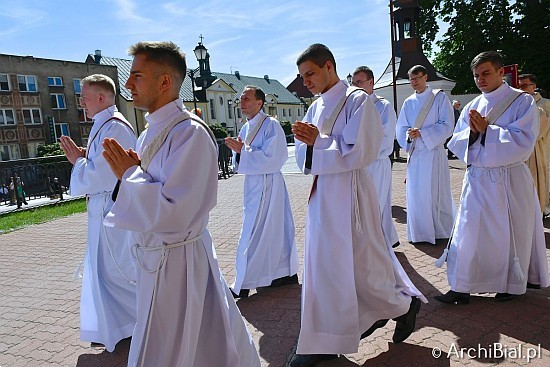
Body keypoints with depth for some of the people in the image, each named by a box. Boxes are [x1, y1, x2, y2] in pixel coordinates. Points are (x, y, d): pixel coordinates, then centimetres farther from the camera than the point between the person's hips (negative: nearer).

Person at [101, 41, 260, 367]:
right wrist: (130, 171, -5)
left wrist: (129, 174, -14)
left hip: (179, 262, -8)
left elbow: (171, 214, -26)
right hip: (156, 256, 8)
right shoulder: (153, 132, 8)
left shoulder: (190, 132, -20)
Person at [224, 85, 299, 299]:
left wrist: (242, 150, -19)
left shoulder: (271, 125, -12)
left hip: (267, 184, -8)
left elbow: (271, 158, -21)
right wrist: (238, 151, -6)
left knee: (254, 235, -3)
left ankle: (243, 285, 7)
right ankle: (288, 273, 29)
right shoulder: (245, 128, 13)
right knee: (275, 229, 16)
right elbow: (241, 162, 16)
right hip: (253, 184, 9)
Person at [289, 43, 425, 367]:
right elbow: (303, 157, 11)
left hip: (349, 192, -7)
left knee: (359, 264, 3)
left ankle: (405, 304, 33)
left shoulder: (357, 101, -9)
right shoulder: (316, 107, 13)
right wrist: (307, 141, -10)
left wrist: (317, 142, -17)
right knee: (325, 265, 12)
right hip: (322, 194, 8)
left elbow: (358, 152, -18)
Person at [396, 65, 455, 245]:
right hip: (414, 154, 4)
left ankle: (440, 231, 13)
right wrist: (408, 136, -12)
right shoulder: (408, 102, 12)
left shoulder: (439, 97, 0)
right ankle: (420, 232, 17)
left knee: (436, 193, -1)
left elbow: (447, 126, -8)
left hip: (434, 152, -4)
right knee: (415, 194, 5)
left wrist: (422, 133, -17)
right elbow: (401, 128, 10)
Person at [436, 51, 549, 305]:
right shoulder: (472, 107, 10)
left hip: (509, 181, -3)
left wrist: (486, 129, -17)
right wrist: (472, 132, -13)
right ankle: (461, 287, 8)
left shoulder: (522, 102, -3)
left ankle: (512, 285, 29)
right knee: (468, 233, 1)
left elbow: (523, 141, -15)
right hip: (476, 179, 4)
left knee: (510, 234, 8)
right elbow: (455, 143, 6)